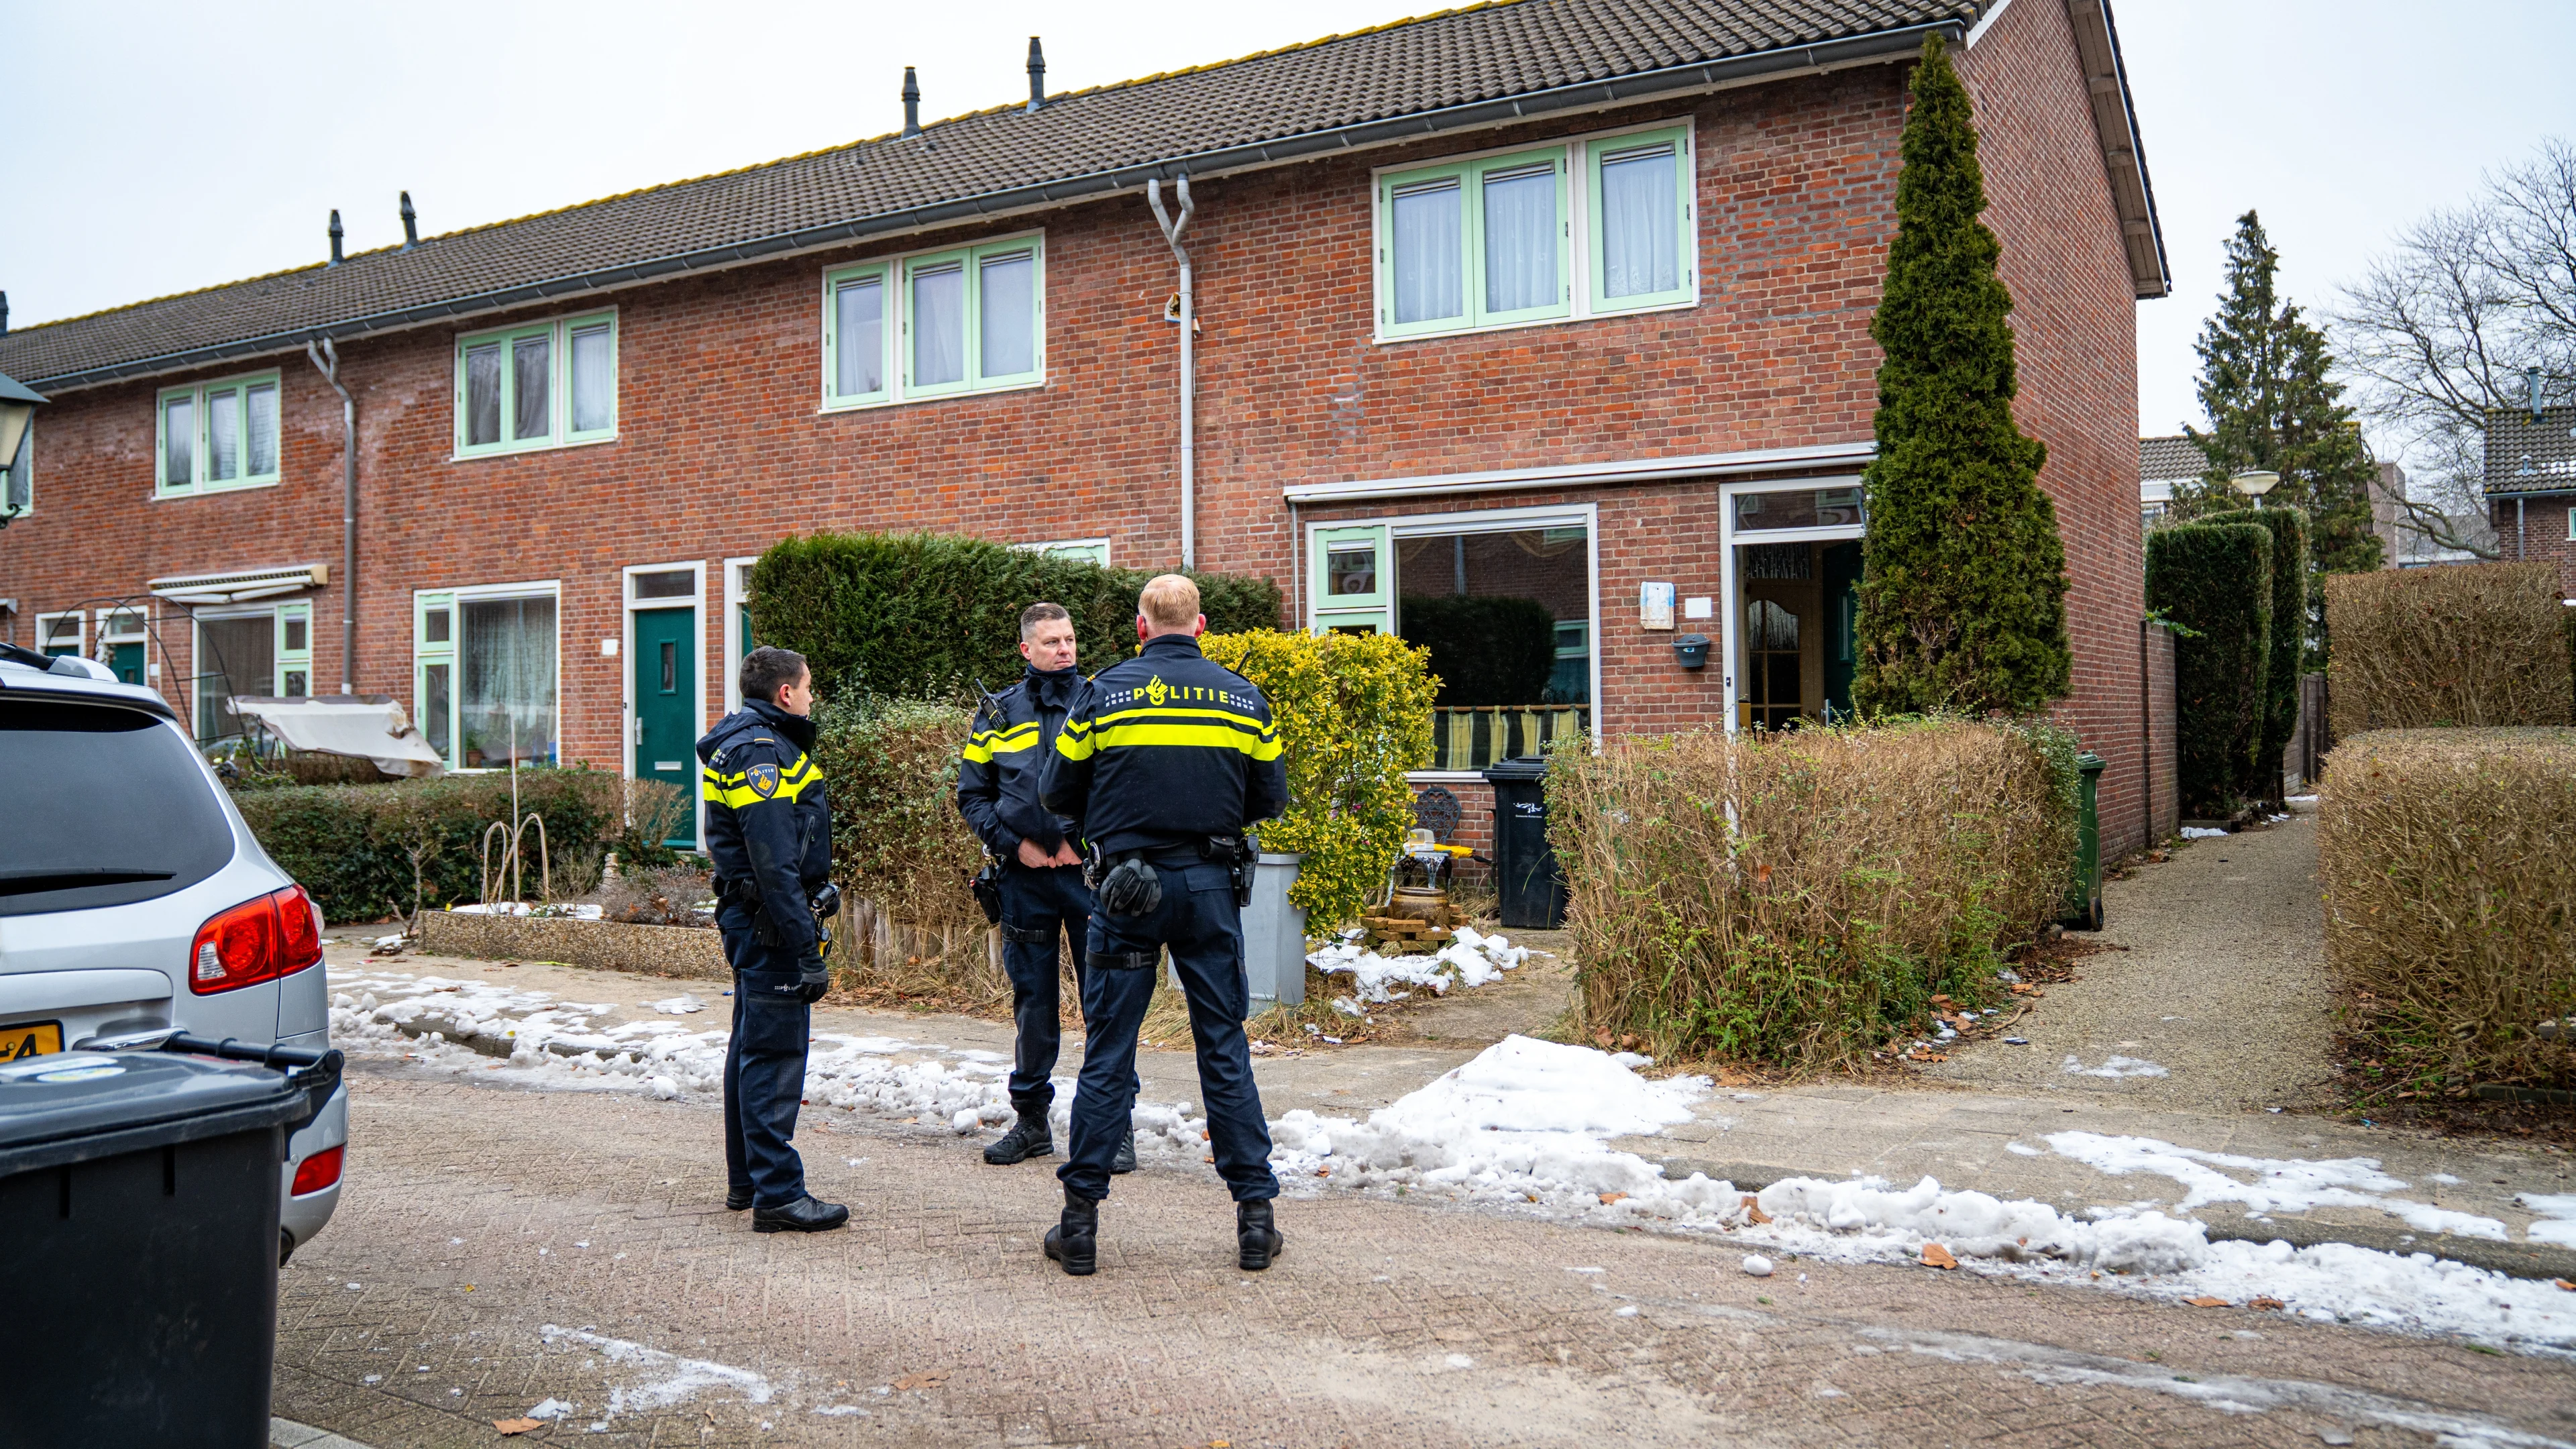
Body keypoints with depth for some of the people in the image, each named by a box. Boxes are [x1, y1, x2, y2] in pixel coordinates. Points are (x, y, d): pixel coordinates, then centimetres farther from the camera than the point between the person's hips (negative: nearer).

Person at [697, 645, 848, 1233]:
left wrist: (818, 888, 15)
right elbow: (775, 865, -23)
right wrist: (807, 952, -24)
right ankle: (777, 1194, -2)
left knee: (752, 1047, 16)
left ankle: (747, 1179, 27)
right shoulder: (762, 752, -17)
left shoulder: (753, 744, 17)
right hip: (771, 925, -11)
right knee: (775, 1054, -7)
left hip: (750, 920, 11)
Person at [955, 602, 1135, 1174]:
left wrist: (1085, 839, -7)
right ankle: (1031, 1122, 23)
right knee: (1032, 1003, 10)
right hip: (1024, 875, 2)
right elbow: (971, 793, 11)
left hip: (1091, 870, -2)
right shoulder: (998, 713, 9)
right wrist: (1013, 843, -2)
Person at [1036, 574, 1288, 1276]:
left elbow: (1057, 793, 3)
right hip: (1212, 886, 1)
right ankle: (1255, 1217, 12)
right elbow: (1270, 797, 9)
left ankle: (1080, 1221, 11)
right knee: (1225, 1049, 8)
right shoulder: (1243, 696, 3)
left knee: (1108, 1053, 6)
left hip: (1126, 887, -1)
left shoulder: (1103, 692, -2)